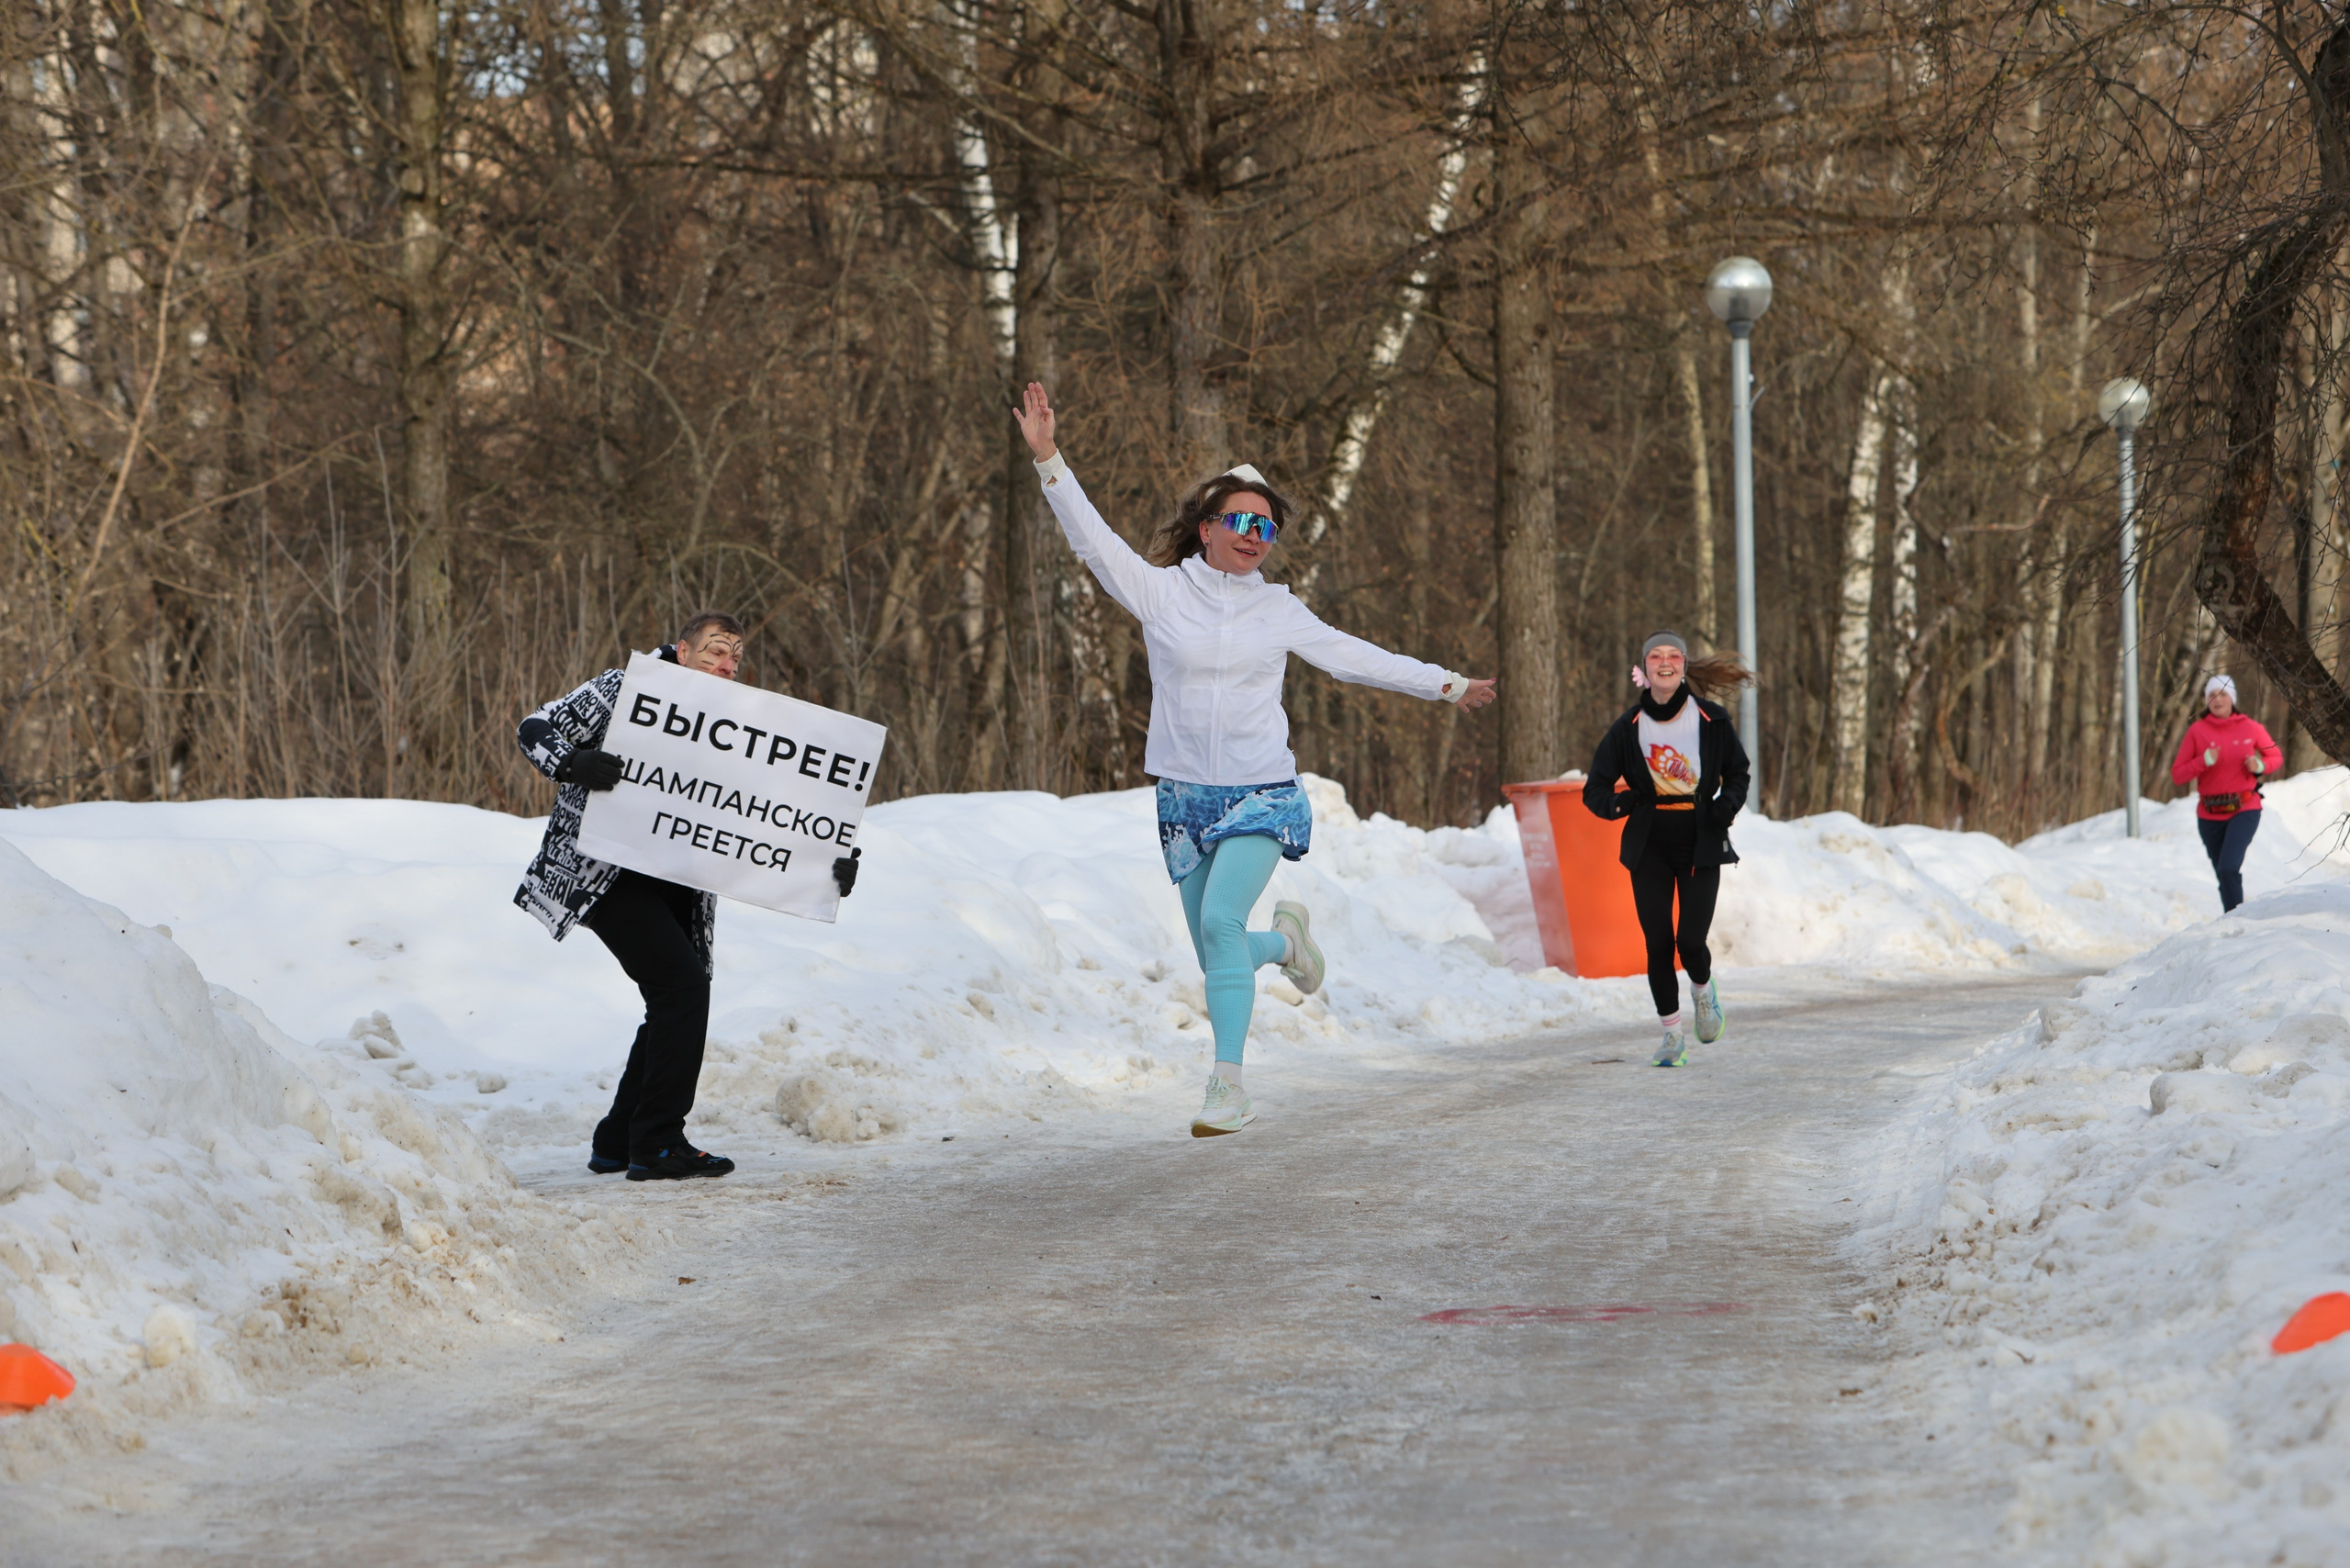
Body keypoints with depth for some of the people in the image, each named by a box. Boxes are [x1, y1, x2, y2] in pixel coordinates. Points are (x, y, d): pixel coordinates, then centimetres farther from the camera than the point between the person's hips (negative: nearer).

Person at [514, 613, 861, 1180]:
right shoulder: (621, 690, -7)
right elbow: (535, 729, -9)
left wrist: (831, 855, -10)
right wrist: (574, 763, -31)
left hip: (670, 882, 7)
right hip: (602, 872, -7)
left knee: (677, 1002, 5)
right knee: (682, 984, -16)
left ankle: (617, 1143, 17)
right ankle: (656, 1145, -11)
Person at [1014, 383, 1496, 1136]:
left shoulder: (1279, 611, 6)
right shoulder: (1162, 592, 1)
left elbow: (1354, 656, 15)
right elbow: (1092, 539, -7)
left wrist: (1446, 684, 17)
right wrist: (1048, 459, -18)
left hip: (1261, 794, -1)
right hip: (1184, 796, 1)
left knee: (1222, 919, -23)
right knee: (1217, 958, 5)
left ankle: (1228, 1085, -20)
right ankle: (1283, 940, 42)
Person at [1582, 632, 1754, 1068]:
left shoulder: (1712, 720, -3)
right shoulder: (1628, 727, -2)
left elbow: (1738, 771, 11)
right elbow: (1595, 788, 2)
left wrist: (1728, 804, -9)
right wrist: (1615, 802, -21)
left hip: (1700, 842, -1)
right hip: (1649, 844, 1)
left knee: (1691, 941, -10)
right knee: (1658, 943, -2)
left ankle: (1704, 990, 26)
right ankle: (1672, 1035, 14)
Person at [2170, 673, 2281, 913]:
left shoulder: (2250, 728, -1)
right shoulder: (2197, 731, -1)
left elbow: (2276, 757, 14)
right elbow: (2177, 775, -3)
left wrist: (2260, 766, -8)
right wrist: (2204, 761, -19)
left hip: (2244, 810, -2)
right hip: (2209, 815, 2)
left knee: (2228, 868, -21)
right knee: (2224, 875, 11)